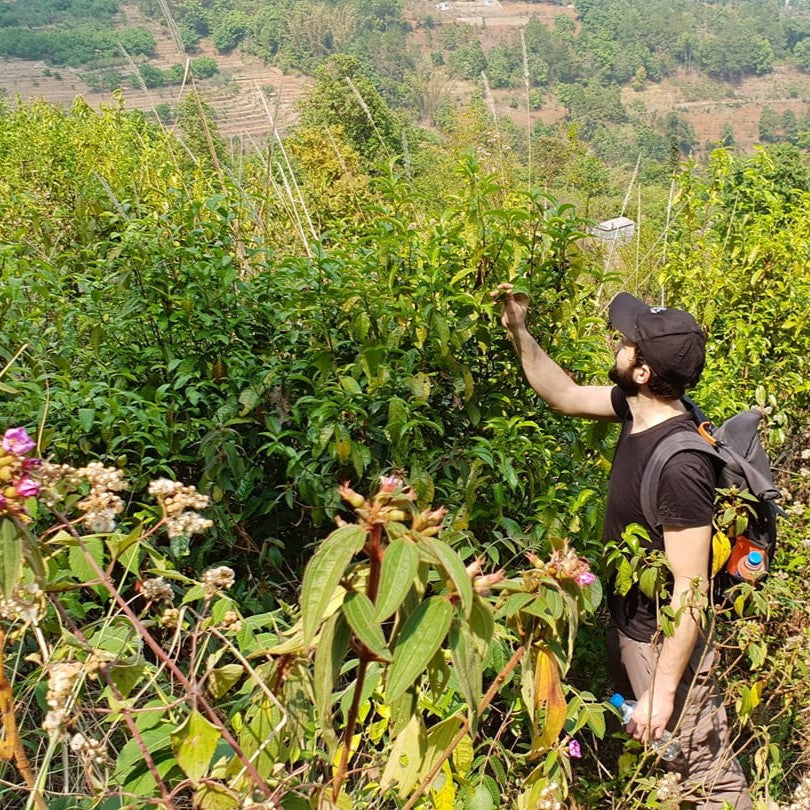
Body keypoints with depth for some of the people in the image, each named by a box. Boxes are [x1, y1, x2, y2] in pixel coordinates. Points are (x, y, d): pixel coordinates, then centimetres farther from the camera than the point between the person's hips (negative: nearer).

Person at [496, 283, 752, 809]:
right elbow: (565, 395, 9)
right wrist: (519, 332, 4)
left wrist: (663, 690, -24)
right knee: (644, 751, 29)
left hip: (667, 640, -9)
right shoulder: (639, 409, -9)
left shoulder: (680, 466, -34)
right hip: (629, 622, 9)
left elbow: (691, 589, -29)